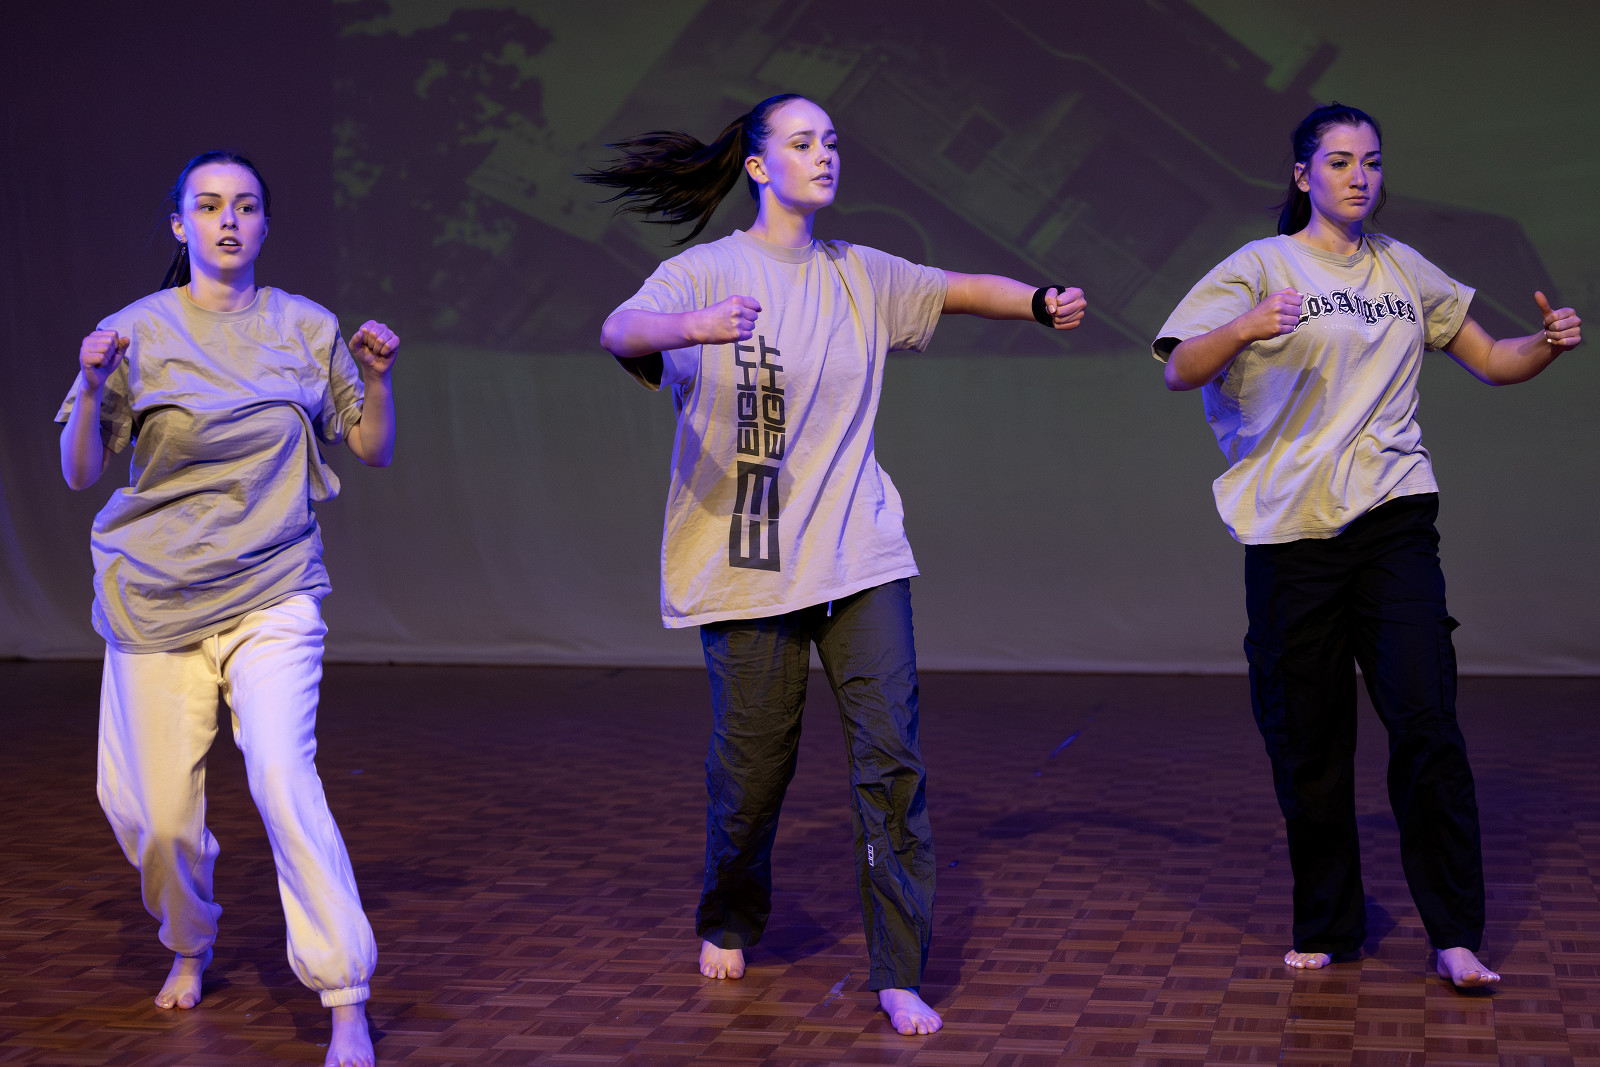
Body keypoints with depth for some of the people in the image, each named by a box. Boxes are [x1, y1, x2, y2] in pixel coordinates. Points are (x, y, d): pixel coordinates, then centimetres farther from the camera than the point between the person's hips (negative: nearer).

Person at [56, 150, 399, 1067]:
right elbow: (79, 473, 1)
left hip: (272, 595, -1)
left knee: (283, 774, -21)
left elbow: (375, 451, 11)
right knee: (157, 817, 3)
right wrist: (93, 387, -17)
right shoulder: (136, 331, 2)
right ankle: (190, 948, 36)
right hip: (154, 600, 1)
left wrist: (377, 376, -6)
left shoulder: (307, 329, 5)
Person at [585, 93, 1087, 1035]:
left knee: (892, 754, -6)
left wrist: (1041, 302, -10)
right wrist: (694, 327, -42)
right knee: (753, 765, 4)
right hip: (745, 561, -3)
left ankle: (901, 976, 1)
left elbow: (963, 288, 10)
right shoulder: (709, 272, -3)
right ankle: (730, 924, 34)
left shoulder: (860, 277, 13)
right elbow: (618, 330, -20)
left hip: (859, 554, 3)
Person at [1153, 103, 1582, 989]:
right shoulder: (1261, 267, 3)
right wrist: (1246, 328, -28)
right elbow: (1179, 372, -8)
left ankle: (1455, 935, -2)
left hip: (1394, 521, 2)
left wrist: (1550, 343, -1)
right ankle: (1327, 926, 19)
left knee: (1426, 722, -10)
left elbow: (1494, 362, 21)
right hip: (1289, 528, -2)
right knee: (1307, 741, 3)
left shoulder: (1405, 272, 15)